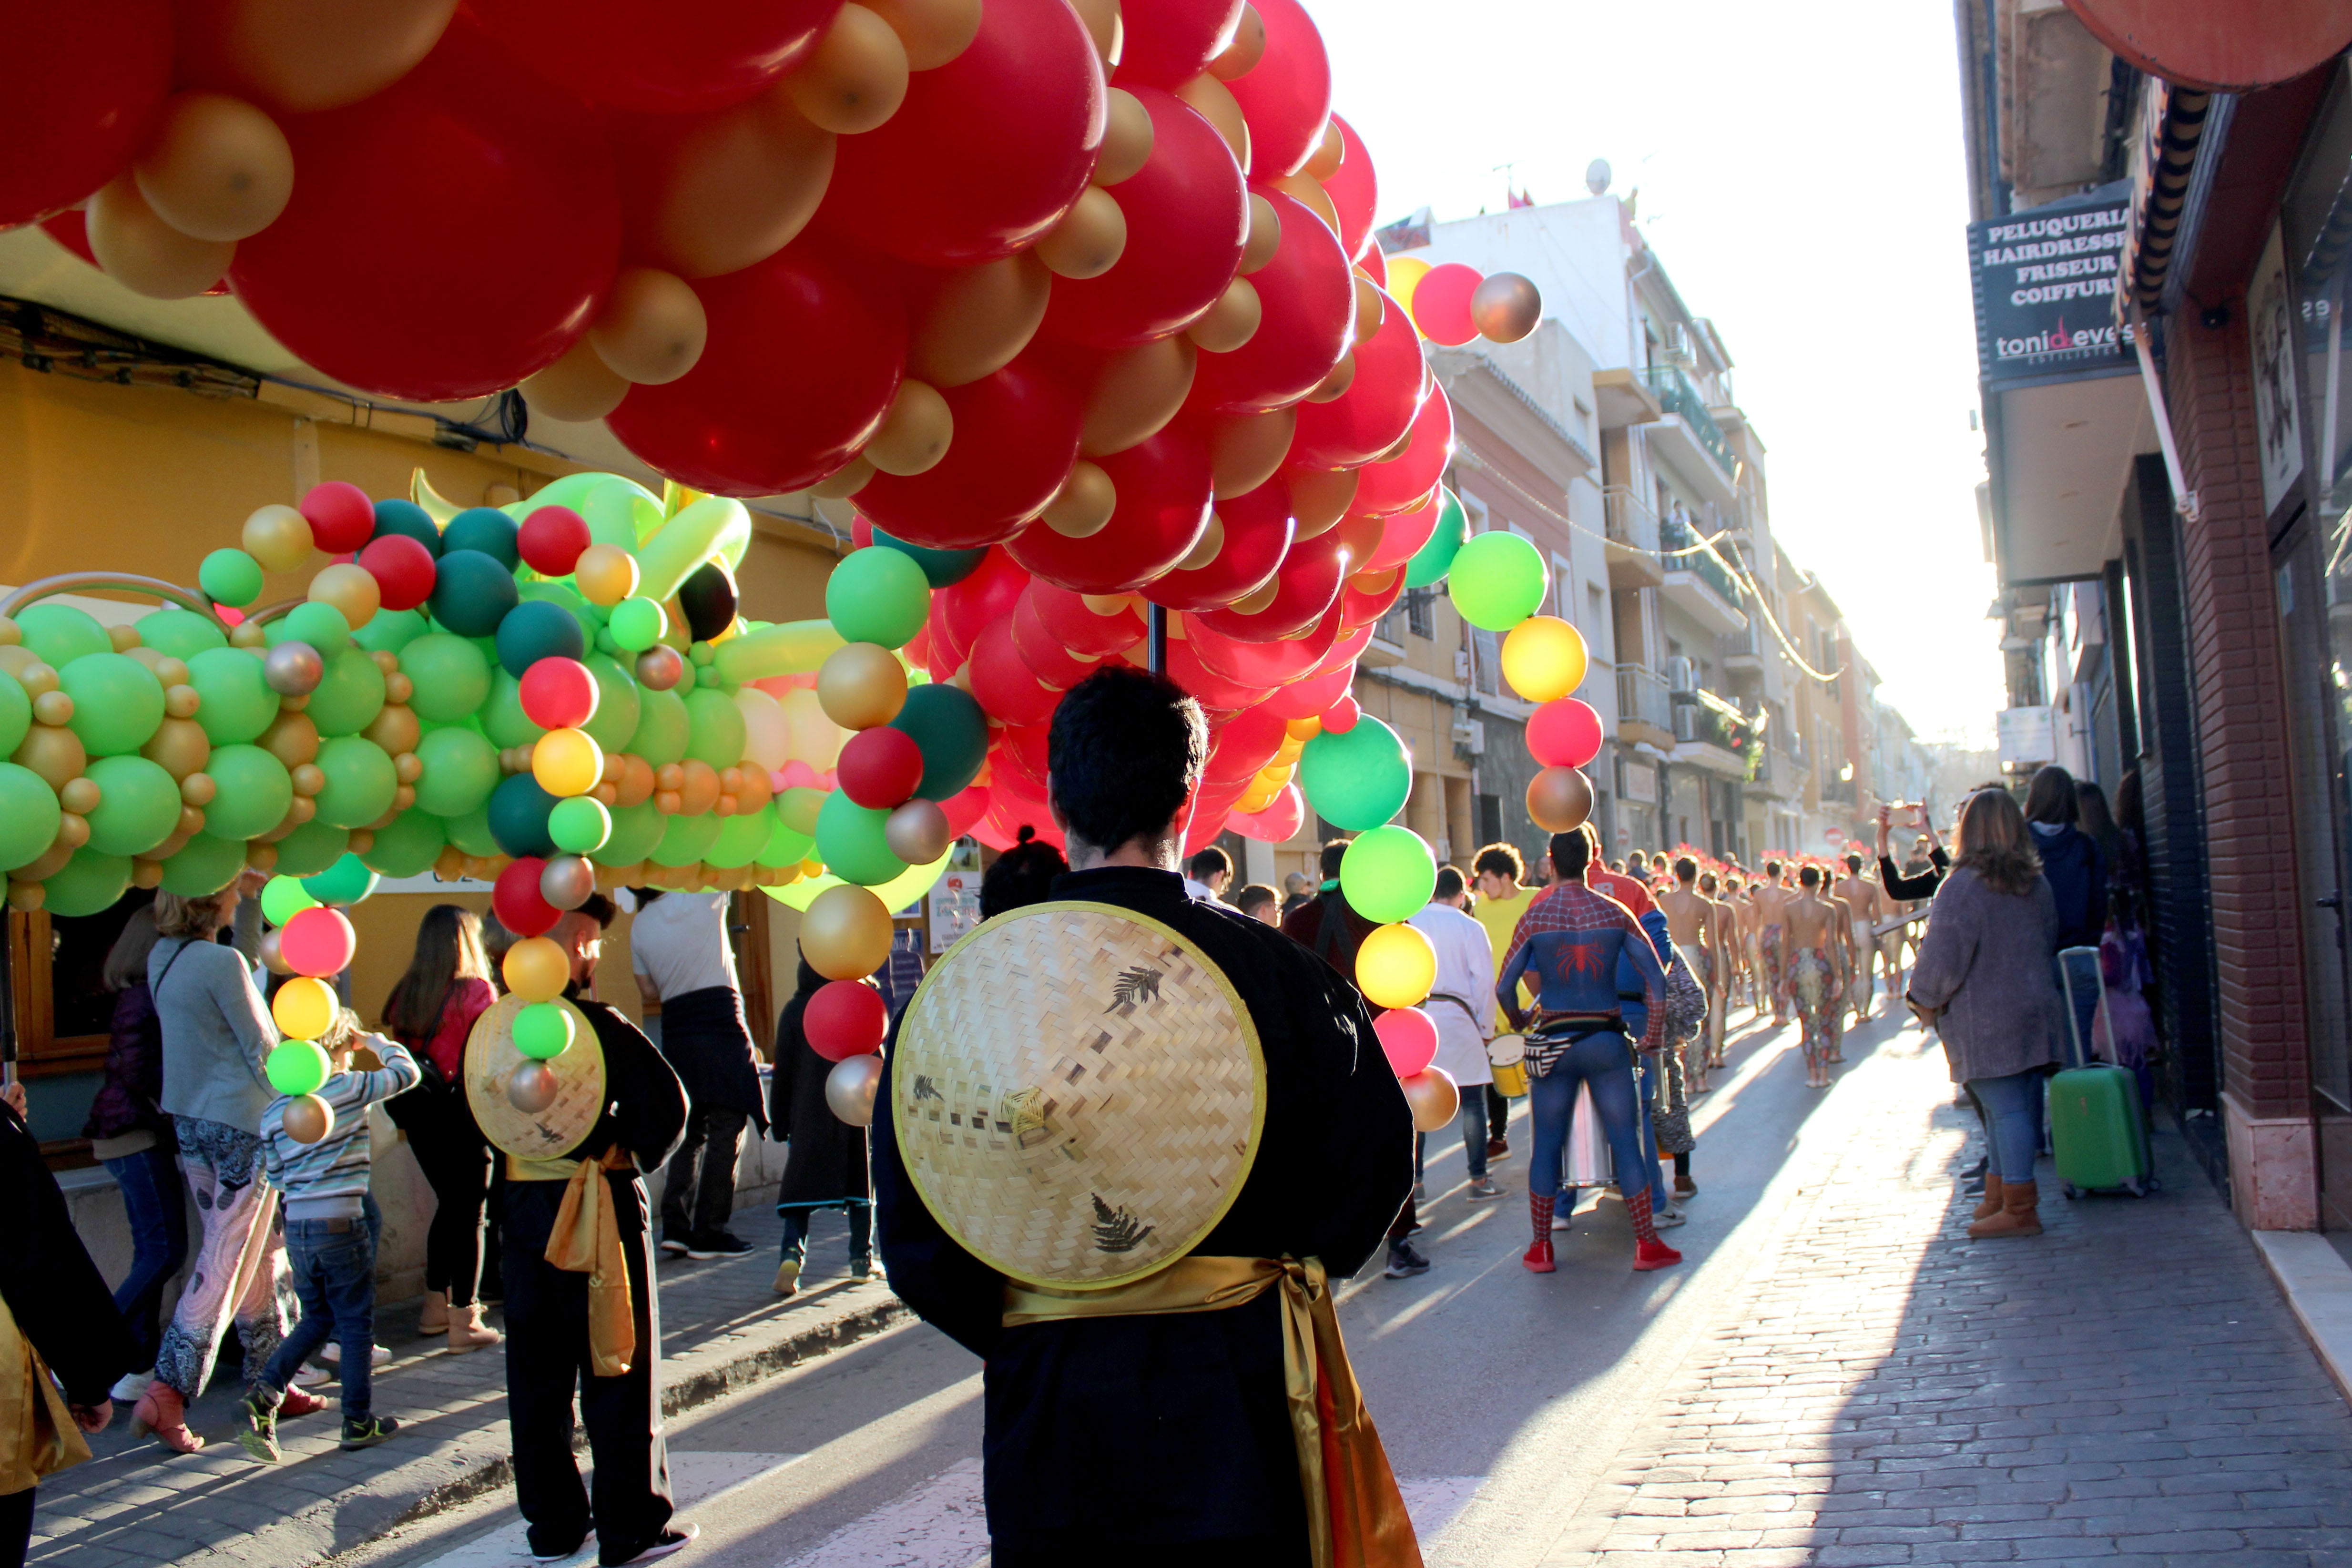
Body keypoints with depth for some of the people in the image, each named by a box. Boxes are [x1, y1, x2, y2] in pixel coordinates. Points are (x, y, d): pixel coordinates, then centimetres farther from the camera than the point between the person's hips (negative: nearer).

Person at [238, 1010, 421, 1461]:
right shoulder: (348, 1089, -9)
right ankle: (359, 1421, 14)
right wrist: (377, 1042, 15)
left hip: (296, 1226, 6)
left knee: (317, 1319, 20)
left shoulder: (274, 1111, 6)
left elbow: (273, 1175, 13)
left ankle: (265, 1394, 5)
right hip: (341, 1225, -5)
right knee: (356, 1324, 7)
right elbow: (408, 1072, 0)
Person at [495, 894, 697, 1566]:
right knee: (616, 1369, 4)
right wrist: (637, 1155, -4)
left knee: (536, 1372, 13)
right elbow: (668, 1103, -20)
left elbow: (476, 1107, 9)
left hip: (523, 1207, 5)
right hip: (599, 1206, -5)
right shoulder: (600, 1026, -16)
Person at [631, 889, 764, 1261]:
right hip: (721, 1025, -5)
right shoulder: (702, 898, -7)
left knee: (689, 1132, 14)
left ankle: (675, 1226, 7)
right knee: (726, 1132, 0)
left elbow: (649, 992, 12)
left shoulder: (639, 926, 7)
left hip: (675, 1032, 5)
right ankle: (709, 1232, 0)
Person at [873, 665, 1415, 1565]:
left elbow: (911, 1222, -4)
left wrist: (1010, 1329, 10)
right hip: (1236, 1394, -1)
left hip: (1048, 1393, 1)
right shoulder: (1274, 970, -10)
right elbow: (1374, 1156, -4)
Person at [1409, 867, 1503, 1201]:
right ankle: (1479, 1180, 8)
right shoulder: (1470, 928, -1)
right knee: (1472, 1102, 5)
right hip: (1455, 1017, -3)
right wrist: (1485, 1029, 6)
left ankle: (1413, 1180, 9)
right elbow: (1485, 981, -3)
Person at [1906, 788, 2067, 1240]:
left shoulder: (1964, 885, -15)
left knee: (2005, 1109, -6)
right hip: (2036, 1011, 7)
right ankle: (1999, 1195, 22)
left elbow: (1944, 957, -16)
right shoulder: (2036, 883, 8)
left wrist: (1925, 1000, 0)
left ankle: (2019, 1210, -3)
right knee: (2017, 1106, 12)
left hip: (1986, 1020, -7)